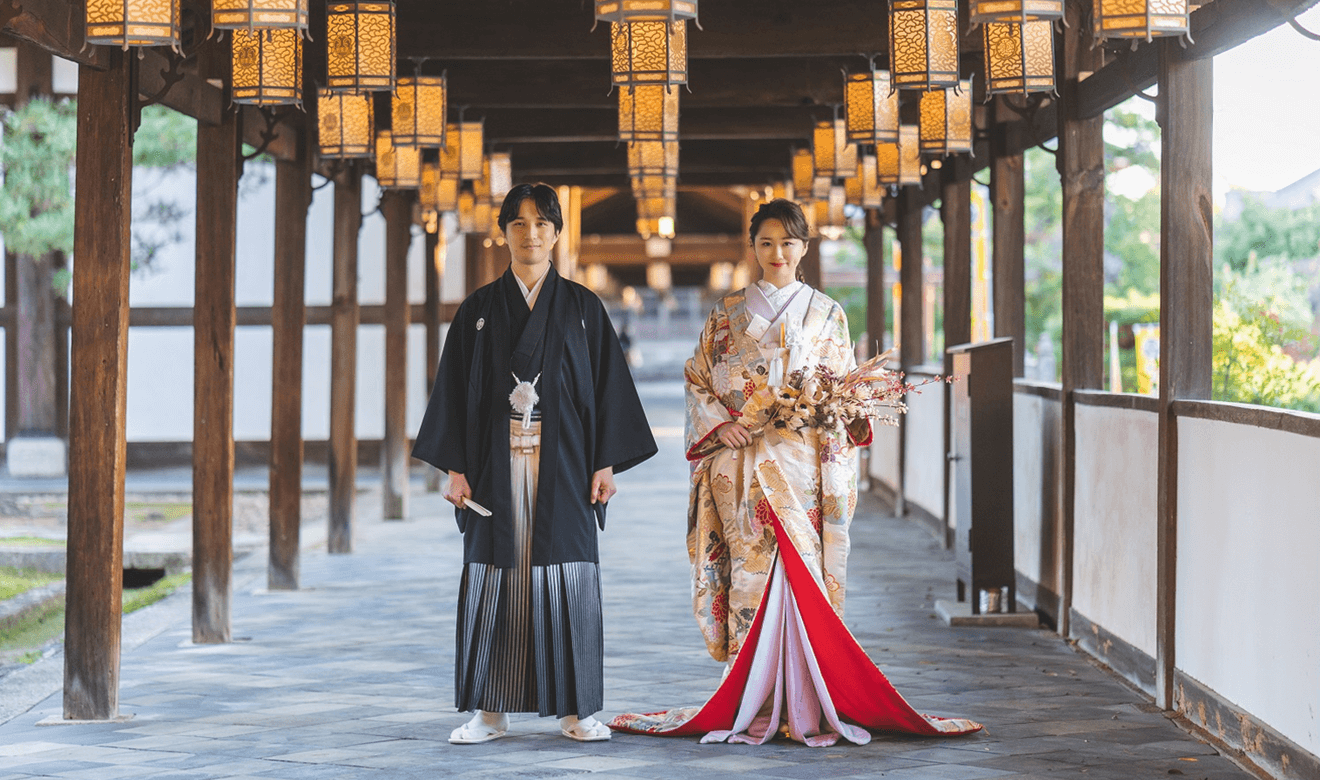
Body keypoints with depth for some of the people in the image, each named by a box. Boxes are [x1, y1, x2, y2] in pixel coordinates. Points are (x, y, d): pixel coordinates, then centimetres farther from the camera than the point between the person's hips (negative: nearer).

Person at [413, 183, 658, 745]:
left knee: (567, 580, -2)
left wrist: (606, 462, -3)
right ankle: (491, 711, 5)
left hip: (563, 462, 0)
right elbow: (455, 389, 6)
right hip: (497, 462, 0)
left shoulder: (582, 307, 7)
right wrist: (455, 466, -3)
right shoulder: (479, 309, 8)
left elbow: (607, 386, 5)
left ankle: (575, 709, 5)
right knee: (496, 577, 0)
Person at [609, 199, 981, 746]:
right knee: (753, 573, -5)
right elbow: (698, 382, 11)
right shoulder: (728, 314, 12)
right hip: (742, 467, 0)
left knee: (799, 572, -9)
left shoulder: (826, 315, 11)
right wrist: (720, 425, -5)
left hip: (802, 464, 0)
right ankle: (755, 708, -3)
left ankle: (803, 705, -6)